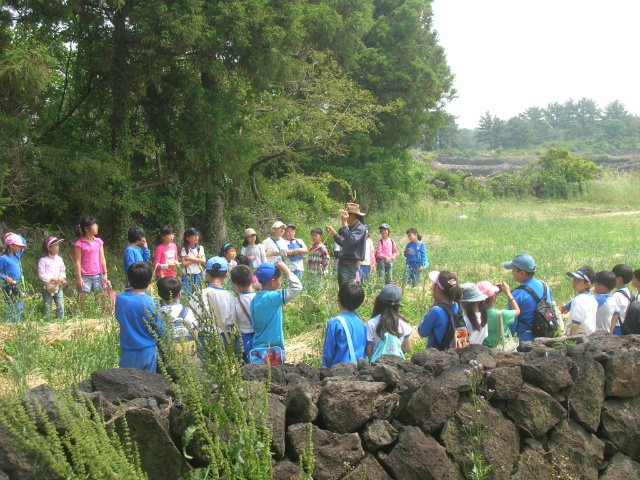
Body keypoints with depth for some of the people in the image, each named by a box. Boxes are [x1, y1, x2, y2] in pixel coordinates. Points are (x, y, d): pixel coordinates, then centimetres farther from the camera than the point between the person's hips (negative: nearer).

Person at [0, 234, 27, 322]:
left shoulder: (17, 255, 8)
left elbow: (24, 242, 20)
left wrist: (16, 236, 8)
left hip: (18, 286, 8)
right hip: (9, 287, -8)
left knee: (19, 308, 12)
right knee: (10, 308, -3)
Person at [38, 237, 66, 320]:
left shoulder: (59, 259, 10)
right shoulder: (43, 260, -7)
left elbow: (63, 270, 18)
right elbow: (41, 274, -10)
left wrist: (63, 278, -2)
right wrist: (52, 279, -17)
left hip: (58, 286, 4)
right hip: (48, 287, -4)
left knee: (60, 306, -1)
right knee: (47, 307, 3)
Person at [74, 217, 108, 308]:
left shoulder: (98, 242, 8)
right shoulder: (79, 243, -6)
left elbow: (102, 259, 10)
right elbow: (78, 261, -7)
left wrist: (105, 274, 6)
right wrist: (79, 278, -10)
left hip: (98, 275, 5)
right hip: (85, 276, -5)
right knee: (81, 301, -4)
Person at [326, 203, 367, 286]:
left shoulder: (360, 228, -12)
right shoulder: (351, 227, 17)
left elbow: (350, 241, -30)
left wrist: (344, 223, -27)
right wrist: (332, 232, 28)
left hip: (350, 264, -10)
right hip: (343, 263, 10)